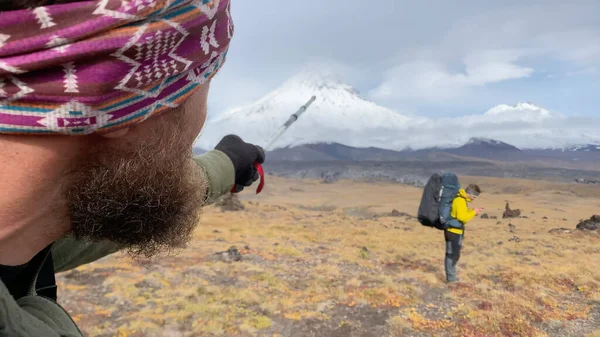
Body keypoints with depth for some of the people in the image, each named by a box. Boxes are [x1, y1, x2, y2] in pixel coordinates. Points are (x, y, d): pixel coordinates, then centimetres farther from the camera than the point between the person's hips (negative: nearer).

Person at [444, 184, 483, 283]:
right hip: (453, 231, -10)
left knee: (453, 254, 17)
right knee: (452, 255, -2)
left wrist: (473, 212, 6)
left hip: (454, 230, 10)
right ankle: (451, 278, 6)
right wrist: (473, 212, -13)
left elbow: (463, 214, 18)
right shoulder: (460, 200, -21)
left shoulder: (461, 199, 11)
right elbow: (463, 217, -26)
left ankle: (451, 277, 27)